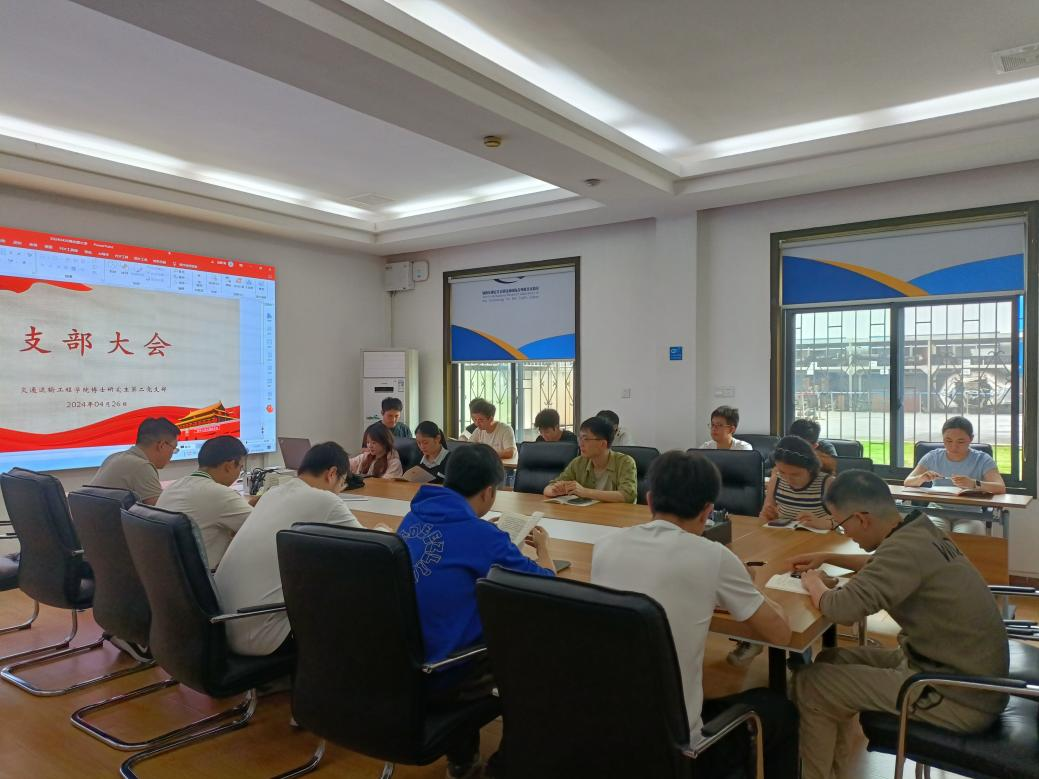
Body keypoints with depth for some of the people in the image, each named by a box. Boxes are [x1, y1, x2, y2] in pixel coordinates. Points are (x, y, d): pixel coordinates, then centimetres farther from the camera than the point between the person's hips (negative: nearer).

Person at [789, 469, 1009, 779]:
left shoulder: (906, 547, -26)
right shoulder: (920, 532, 2)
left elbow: (843, 608, -34)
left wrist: (814, 583, -13)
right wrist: (827, 557, 20)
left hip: (960, 696, -9)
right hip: (971, 675, 9)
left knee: (809, 684, -5)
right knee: (831, 661, 16)